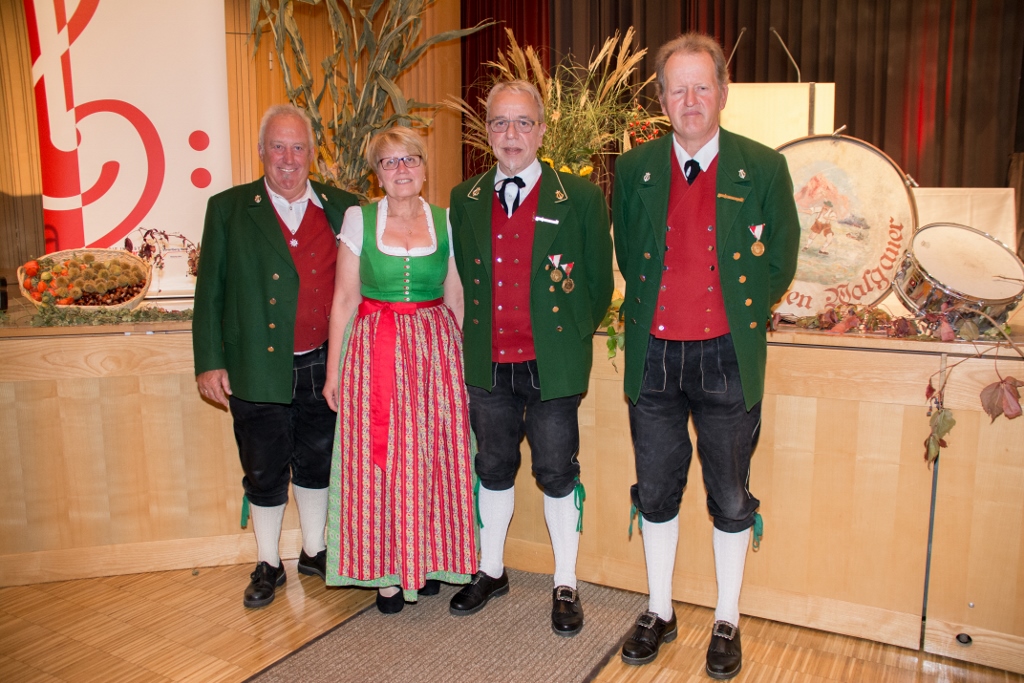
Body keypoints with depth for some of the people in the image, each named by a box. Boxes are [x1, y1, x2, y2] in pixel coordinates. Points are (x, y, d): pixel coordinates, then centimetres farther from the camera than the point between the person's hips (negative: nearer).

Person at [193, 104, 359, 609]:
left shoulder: (342, 208, 4)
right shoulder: (228, 208, 0)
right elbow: (209, 291, 0)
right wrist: (209, 362, -5)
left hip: (321, 367, 2)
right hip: (259, 369, -1)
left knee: (316, 463, 16)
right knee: (265, 473, 10)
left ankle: (314, 552, 36)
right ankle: (268, 565, 30)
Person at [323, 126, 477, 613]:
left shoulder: (446, 222, 5)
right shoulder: (358, 220, 3)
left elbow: (456, 300, 9)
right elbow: (344, 300, 3)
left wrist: (460, 360, 3)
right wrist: (333, 370, -1)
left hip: (435, 353, 1)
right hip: (375, 352, -1)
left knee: (431, 455, 5)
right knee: (379, 460, 2)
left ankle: (426, 562, 23)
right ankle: (387, 572, 17)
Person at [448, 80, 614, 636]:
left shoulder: (580, 198, -4)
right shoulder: (464, 200, 6)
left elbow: (599, 282, 1)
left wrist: (571, 340, 4)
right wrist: (474, 339, 11)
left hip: (551, 364, -3)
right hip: (487, 364, 3)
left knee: (558, 475, 6)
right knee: (493, 469, 16)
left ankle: (565, 586, 25)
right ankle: (491, 571, 35)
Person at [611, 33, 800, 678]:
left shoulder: (763, 168, -1)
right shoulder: (633, 169, 4)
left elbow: (779, 264, 4)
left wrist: (735, 311, 4)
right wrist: (656, 309, 5)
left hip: (726, 357, -1)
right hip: (654, 356, 2)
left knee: (731, 498, 10)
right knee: (656, 491, 13)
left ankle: (727, 622, 29)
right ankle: (659, 612, 31)